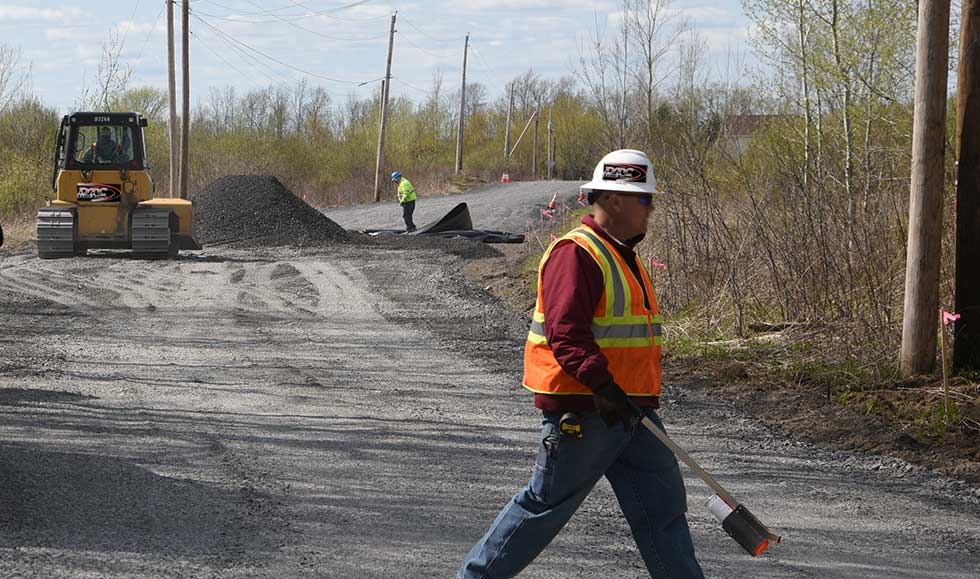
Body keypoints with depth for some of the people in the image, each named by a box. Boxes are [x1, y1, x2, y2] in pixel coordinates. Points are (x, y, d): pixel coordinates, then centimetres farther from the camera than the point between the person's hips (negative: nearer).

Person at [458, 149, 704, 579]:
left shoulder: (623, 255, 18)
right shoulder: (576, 253, -15)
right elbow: (565, 332, -25)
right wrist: (602, 385, -33)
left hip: (631, 410, 9)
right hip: (582, 411, -9)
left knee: (662, 503, 5)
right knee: (546, 505, 0)